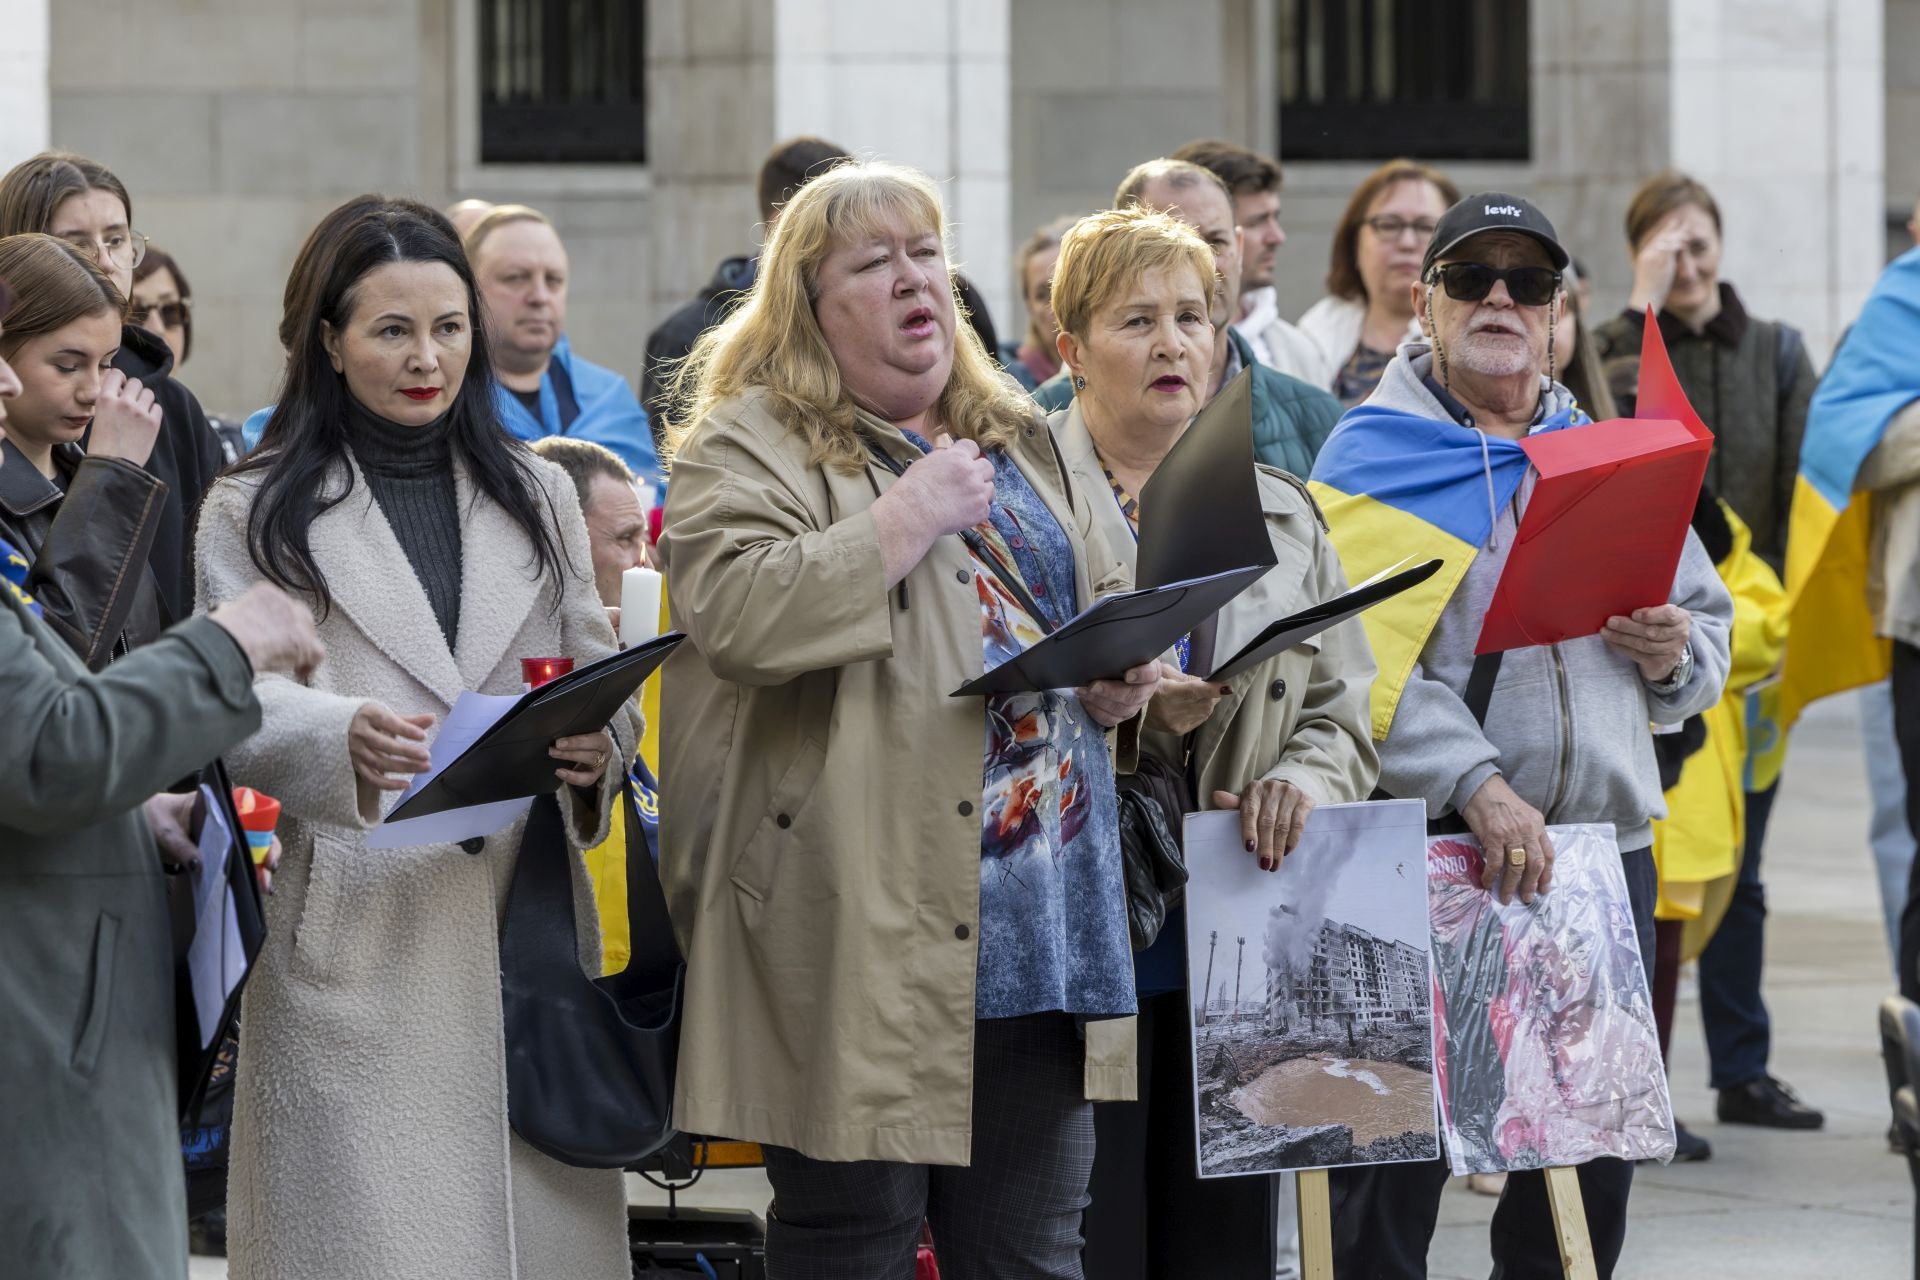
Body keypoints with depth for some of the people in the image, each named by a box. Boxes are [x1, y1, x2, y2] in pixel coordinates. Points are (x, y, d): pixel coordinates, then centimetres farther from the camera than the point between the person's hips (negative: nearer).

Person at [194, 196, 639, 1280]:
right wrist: (343, 736, -25)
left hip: (527, 922, 3)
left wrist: (598, 746, -7)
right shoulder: (256, 515, 6)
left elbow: (599, 673, 17)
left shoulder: (540, 496, 19)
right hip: (358, 934, -3)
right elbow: (237, 705, -4)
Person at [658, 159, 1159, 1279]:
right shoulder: (750, 448, -2)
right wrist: (909, 518, -16)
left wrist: (1122, 680, 6)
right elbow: (734, 611, -20)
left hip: (1045, 935, 6)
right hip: (867, 938, -6)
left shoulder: (1021, 443, 19)